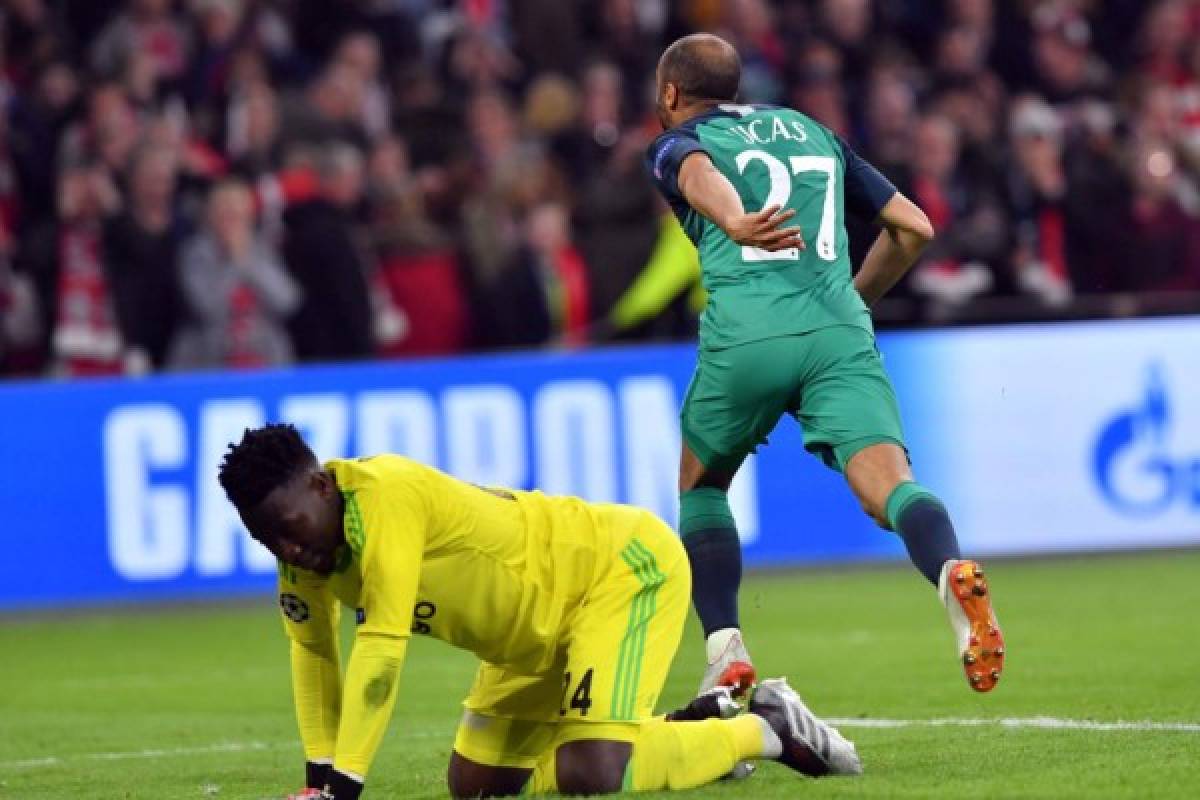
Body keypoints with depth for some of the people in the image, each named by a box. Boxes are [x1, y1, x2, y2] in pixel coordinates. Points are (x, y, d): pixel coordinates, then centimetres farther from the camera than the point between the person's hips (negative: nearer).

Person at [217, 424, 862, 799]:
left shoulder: (384, 499, -33)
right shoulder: (307, 536, -5)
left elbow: (381, 647, -36)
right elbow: (314, 654, 7)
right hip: (540, 636, 10)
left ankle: (765, 730, -1)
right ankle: (698, 724, 23)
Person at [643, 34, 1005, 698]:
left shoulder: (677, 142, 16)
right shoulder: (812, 132, 30)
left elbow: (699, 172, -11)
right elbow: (914, 226, 26)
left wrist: (735, 222, -33)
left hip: (744, 336, -2)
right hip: (840, 330, 2)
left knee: (701, 484, 23)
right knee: (887, 484, -15)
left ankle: (725, 652, 10)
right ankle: (951, 572, -47)